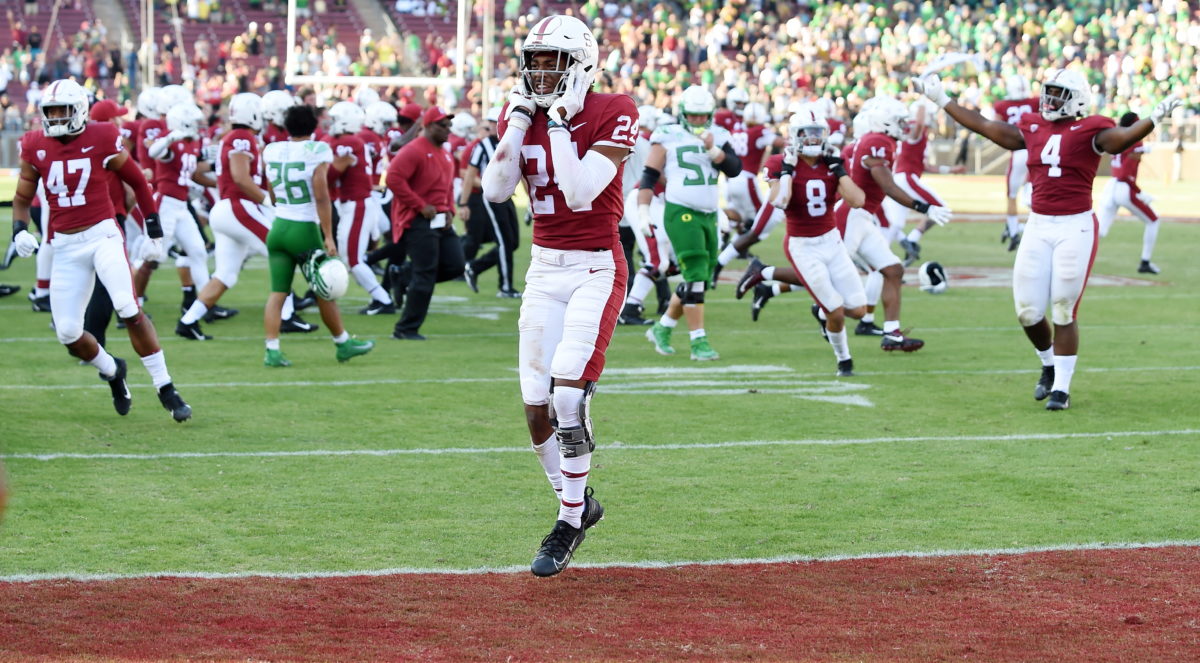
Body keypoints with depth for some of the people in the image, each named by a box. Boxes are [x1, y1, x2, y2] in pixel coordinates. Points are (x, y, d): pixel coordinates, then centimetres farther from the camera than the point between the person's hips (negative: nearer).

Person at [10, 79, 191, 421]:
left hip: (102, 235, -4)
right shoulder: (36, 146, 2)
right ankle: (112, 372, 31)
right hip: (65, 246, 4)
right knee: (68, 333, -1)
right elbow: (22, 197, 13)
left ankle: (166, 390, -12)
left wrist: (155, 232, 7)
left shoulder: (102, 139, -7)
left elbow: (138, 183, 5)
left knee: (128, 309, -21)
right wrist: (19, 230, -7)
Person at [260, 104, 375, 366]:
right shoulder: (316, 153, -11)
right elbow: (321, 198, -15)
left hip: (278, 227, 5)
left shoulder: (272, 152, 5)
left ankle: (272, 349, -3)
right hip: (304, 231, -5)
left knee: (278, 292, 5)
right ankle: (343, 343, 23)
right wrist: (328, 237, -13)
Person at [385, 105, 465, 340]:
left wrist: (449, 210, 9)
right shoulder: (413, 151, -12)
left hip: (441, 221, 9)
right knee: (425, 274, -8)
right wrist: (421, 206, -19)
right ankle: (406, 329, 0)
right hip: (419, 222, -9)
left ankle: (411, 280, 22)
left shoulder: (446, 155, 17)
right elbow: (394, 179, -22)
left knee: (455, 265, 1)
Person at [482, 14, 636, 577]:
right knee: (536, 408, 1)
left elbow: (581, 193, -20)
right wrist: (520, 121, -9)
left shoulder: (612, 115, -10)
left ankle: (570, 519, -5)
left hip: (596, 269, -6)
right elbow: (495, 191, -6)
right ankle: (578, 503, 22)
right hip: (544, 269, 6)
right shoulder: (522, 117, 7)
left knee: (568, 393, -19)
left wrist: (559, 125, -18)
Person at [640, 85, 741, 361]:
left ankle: (662, 328, 28)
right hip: (681, 214, -6)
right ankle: (698, 342, -9)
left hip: (709, 215, 6)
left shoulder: (717, 137, 9)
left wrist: (712, 149, -17)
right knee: (695, 277, -13)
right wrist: (643, 210, -11)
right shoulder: (668, 138, -3)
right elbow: (650, 176, -2)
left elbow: (734, 169, -3)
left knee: (698, 280, 11)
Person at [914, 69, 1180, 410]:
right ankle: (1050, 365, 33)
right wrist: (942, 100, 23)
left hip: (1075, 228, -5)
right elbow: (986, 127, 19)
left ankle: (1061, 388, 10)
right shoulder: (1033, 129, 10)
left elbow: (1121, 138, -23)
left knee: (1064, 311, 0)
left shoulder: (1088, 132, -6)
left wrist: (1154, 118, -41)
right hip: (1038, 227, 5)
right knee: (1027, 311, 6)